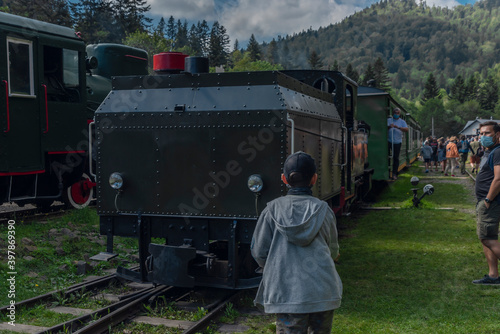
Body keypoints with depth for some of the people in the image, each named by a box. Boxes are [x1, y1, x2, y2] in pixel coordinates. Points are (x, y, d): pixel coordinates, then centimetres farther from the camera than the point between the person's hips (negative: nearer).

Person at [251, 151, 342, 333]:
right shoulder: (323, 209, 2)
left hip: (286, 294, -1)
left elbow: (259, 253, -1)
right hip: (323, 293, 2)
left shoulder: (273, 209, -3)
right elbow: (333, 251, 11)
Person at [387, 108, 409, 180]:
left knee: (396, 158, 1)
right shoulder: (388, 120, 8)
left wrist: (398, 127, -22)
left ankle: (394, 174, 7)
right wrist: (389, 127, -28)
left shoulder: (402, 122, 8)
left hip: (397, 142, 1)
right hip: (388, 141, -1)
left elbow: (406, 129, -7)